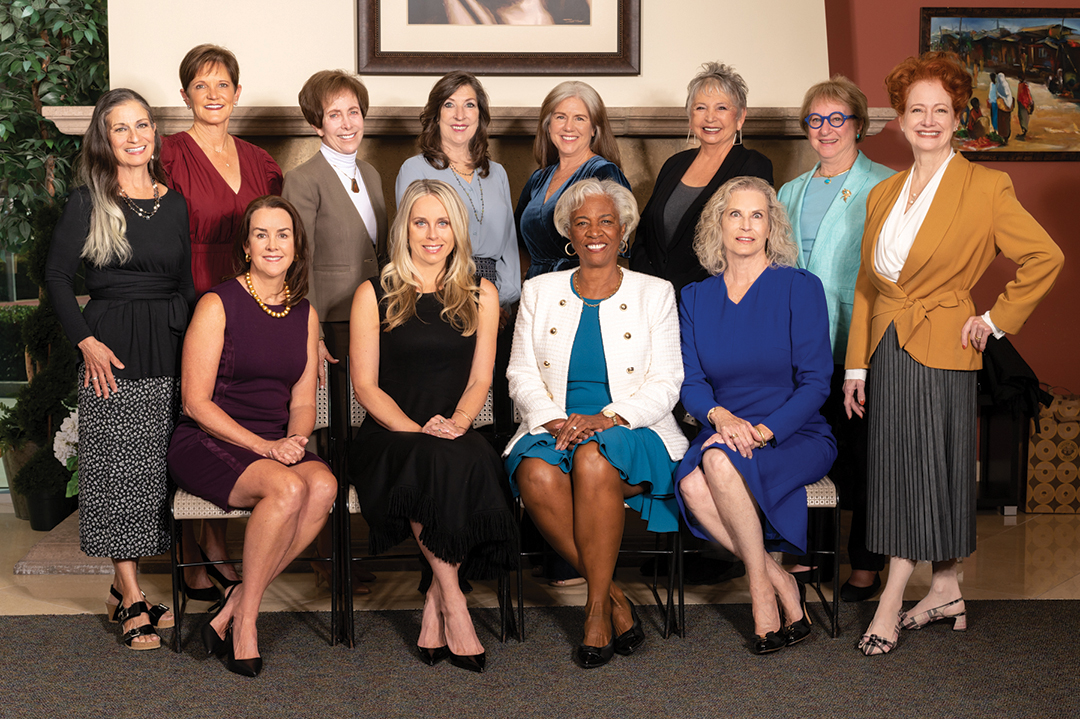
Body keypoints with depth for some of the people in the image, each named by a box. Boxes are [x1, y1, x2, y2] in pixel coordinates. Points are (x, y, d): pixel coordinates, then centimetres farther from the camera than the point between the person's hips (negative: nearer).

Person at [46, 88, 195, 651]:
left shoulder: (175, 203, 9)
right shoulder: (88, 202, -2)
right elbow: (57, 276, -1)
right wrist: (86, 340, -9)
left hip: (170, 348, 4)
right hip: (112, 349, -4)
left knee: (156, 467, 6)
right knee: (118, 469, -2)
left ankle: (124, 589, 17)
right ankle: (131, 599, 4)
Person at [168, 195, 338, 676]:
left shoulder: (305, 313, 11)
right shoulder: (218, 305, -5)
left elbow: (302, 402, 13)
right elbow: (196, 402, -10)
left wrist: (294, 441, -11)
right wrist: (264, 446, -19)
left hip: (276, 446, 5)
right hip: (207, 443, -5)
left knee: (324, 485, -28)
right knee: (287, 487, -33)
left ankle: (235, 605, -16)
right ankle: (245, 619, -15)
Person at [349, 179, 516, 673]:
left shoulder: (481, 295, 15)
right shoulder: (374, 295, 8)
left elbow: (480, 379, 10)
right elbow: (365, 385, 2)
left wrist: (457, 421, -13)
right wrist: (417, 430, -14)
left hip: (455, 436, 2)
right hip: (388, 438, -2)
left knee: (475, 461, -34)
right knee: (431, 461, -36)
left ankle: (435, 605, -22)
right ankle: (452, 601, -25)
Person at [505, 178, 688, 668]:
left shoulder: (654, 293, 10)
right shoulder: (539, 292, 16)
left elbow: (665, 383, 2)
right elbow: (521, 372, 10)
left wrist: (607, 417, -15)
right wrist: (553, 420, -11)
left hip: (631, 430, -2)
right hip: (555, 427, 2)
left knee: (593, 460, -37)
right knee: (538, 475, -34)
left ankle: (597, 610, -25)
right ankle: (616, 601, -22)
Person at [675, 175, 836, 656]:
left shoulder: (800, 288, -1)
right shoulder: (696, 298, 11)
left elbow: (815, 382, -6)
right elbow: (691, 381, 6)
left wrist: (763, 431, -19)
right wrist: (721, 415, -16)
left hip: (795, 436, -3)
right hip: (723, 433, 3)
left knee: (721, 461, -35)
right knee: (691, 484, -31)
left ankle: (761, 589, -16)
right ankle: (785, 587, -15)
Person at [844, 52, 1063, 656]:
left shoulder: (986, 187, -6)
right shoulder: (884, 194, 11)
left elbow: (1046, 258, -6)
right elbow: (867, 286, 13)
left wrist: (995, 319, -6)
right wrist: (856, 365, 9)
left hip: (941, 352, -6)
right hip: (887, 350, 6)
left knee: (926, 472, -1)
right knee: (900, 472, 9)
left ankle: (890, 605, 5)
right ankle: (947, 592, 21)